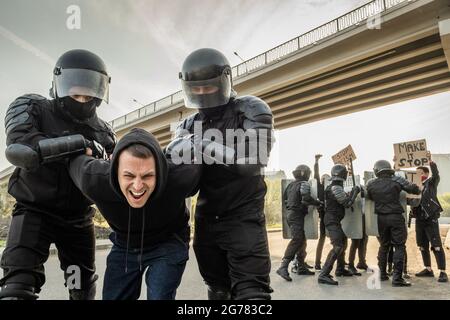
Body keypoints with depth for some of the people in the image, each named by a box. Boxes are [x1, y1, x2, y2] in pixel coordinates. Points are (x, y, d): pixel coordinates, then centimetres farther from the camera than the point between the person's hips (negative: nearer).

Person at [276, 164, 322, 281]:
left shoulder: (291, 185, 15)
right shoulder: (304, 184, -8)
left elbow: (285, 199, 19)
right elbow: (306, 199, -23)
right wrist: (318, 203, -11)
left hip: (290, 214, 9)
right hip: (298, 216, -9)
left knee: (302, 240, 15)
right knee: (297, 240, -14)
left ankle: (301, 267, 20)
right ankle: (283, 267, -22)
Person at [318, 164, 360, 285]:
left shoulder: (333, 187, 15)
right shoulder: (336, 188, -17)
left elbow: (343, 201, 22)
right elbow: (347, 203, -14)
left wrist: (352, 192, 15)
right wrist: (355, 191, -2)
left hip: (335, 220, 11)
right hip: (332, 220, -11)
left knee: (343, 243, 23)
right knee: (337, 247, -17)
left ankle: (340, 270, 35)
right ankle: (324, 275, -22)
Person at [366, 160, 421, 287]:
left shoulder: (371, 184, -2)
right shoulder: (397, 180, -8)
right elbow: (413, 188, -10)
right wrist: (418, 190, 11)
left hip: (381, 218, 3)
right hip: (396, 217, -3)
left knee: (383, 246, 17)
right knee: (399, 247, 2)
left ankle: (383, 274, 23)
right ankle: (397, 278, -3)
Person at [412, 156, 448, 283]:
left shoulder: (431, 182, -1)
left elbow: (436, 174, -20)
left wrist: (431, 161, -37)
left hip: (431, 219, -6)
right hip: (419, 219, 6)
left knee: (436, 246, -6)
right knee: (423, 246, 11)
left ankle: (442, 272, -2)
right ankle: (428, 269, 22)